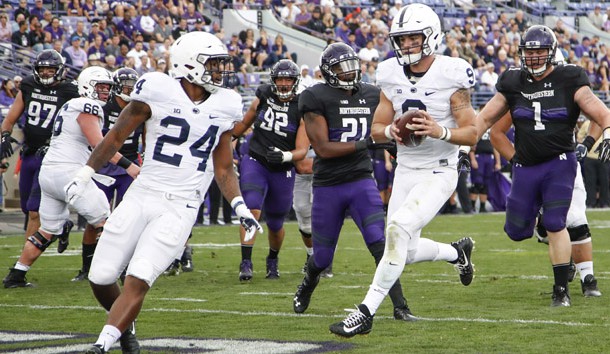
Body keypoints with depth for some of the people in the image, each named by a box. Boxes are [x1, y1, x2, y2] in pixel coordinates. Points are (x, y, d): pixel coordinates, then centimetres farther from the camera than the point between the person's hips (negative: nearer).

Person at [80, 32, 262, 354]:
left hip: (181, 207, 0)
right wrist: (85, 175, 7)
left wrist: (240, 207, 2)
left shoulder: (223, 106, 5)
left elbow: (224, 169, 15)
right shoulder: (158, 92, -6)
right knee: (100, 279, 2)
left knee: (138, 281, -16)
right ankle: (124, 325, 30)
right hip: (141, 196, 0)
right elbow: (116, 136, 6)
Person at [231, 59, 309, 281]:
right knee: (252, 209, -22)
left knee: (275, 225, 12)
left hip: (283, 171, 0)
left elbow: (302, 150, -12)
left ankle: (273, 261, 40)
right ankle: (246, 262, -20)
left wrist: (285, 156, -31)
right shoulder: (262, 99, 0)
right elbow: (244, 125, 18)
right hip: (255, 162, 0)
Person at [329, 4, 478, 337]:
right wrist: (390, 131, -15)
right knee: (407, 252, 9)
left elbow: (471, 134, -11)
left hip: (439, 172, -6)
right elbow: (376, 130, 8)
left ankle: (367, 312, -22)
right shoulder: (392, 76, 1)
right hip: (405, 170, 6)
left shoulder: (451, 76, -13)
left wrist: (440, 131, -29)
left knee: (398, 228, -25)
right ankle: (458, 251, 42)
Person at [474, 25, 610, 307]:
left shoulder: (569, 81, -5)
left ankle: (561, 289, -5)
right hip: (525, 166, 3)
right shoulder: (513, 83, 4)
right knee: (517, 231, 3)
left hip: (559, 164, -3)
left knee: (555, 224, -16)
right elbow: (485, 118, 12)